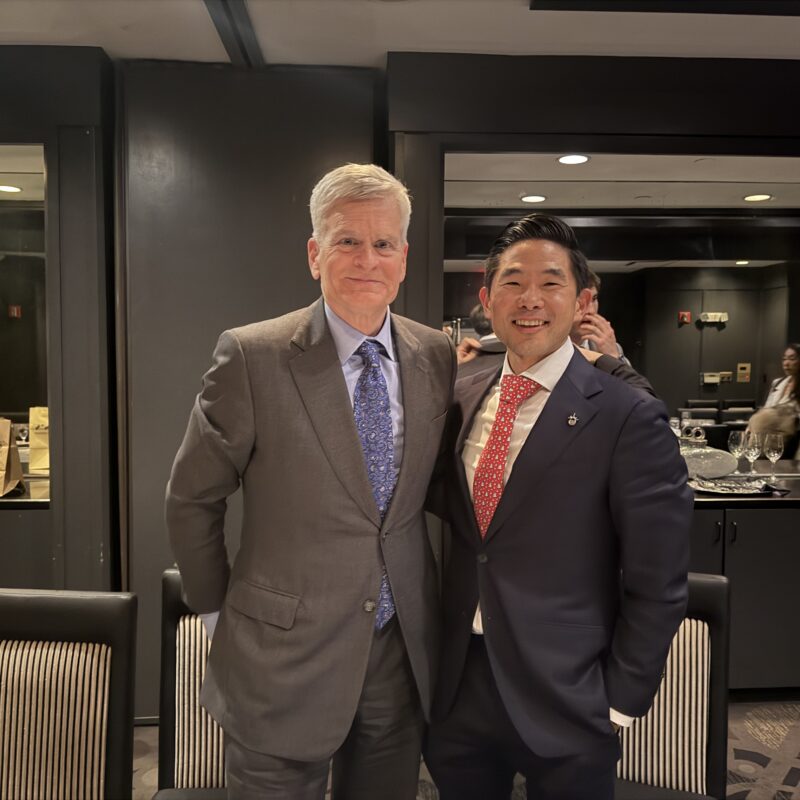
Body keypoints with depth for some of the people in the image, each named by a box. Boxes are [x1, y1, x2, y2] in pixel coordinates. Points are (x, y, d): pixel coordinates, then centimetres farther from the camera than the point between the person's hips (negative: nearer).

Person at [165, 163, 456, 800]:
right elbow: (192, 499, -4)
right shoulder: (253, 357, -14)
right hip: (284, 658, -3)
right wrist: (218, 606, 2)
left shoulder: (438, 356, -1)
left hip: (404, 654, 4)